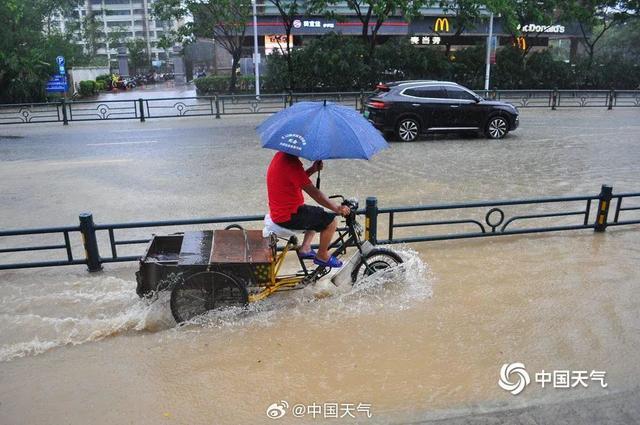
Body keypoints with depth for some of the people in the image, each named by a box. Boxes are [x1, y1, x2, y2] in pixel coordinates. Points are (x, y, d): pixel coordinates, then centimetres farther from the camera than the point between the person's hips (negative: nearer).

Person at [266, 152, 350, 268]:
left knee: (319, 214, 28)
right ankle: (322, 256, 16)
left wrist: (313, 169, -4)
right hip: (288, 217, -10)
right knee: (331, 221, -3)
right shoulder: (291, 163, -27)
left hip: (279, 210, 10)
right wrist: (336, 208, -15)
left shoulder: (281, 155, 4)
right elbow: (313, 192, -24)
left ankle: (305, 248, 29)